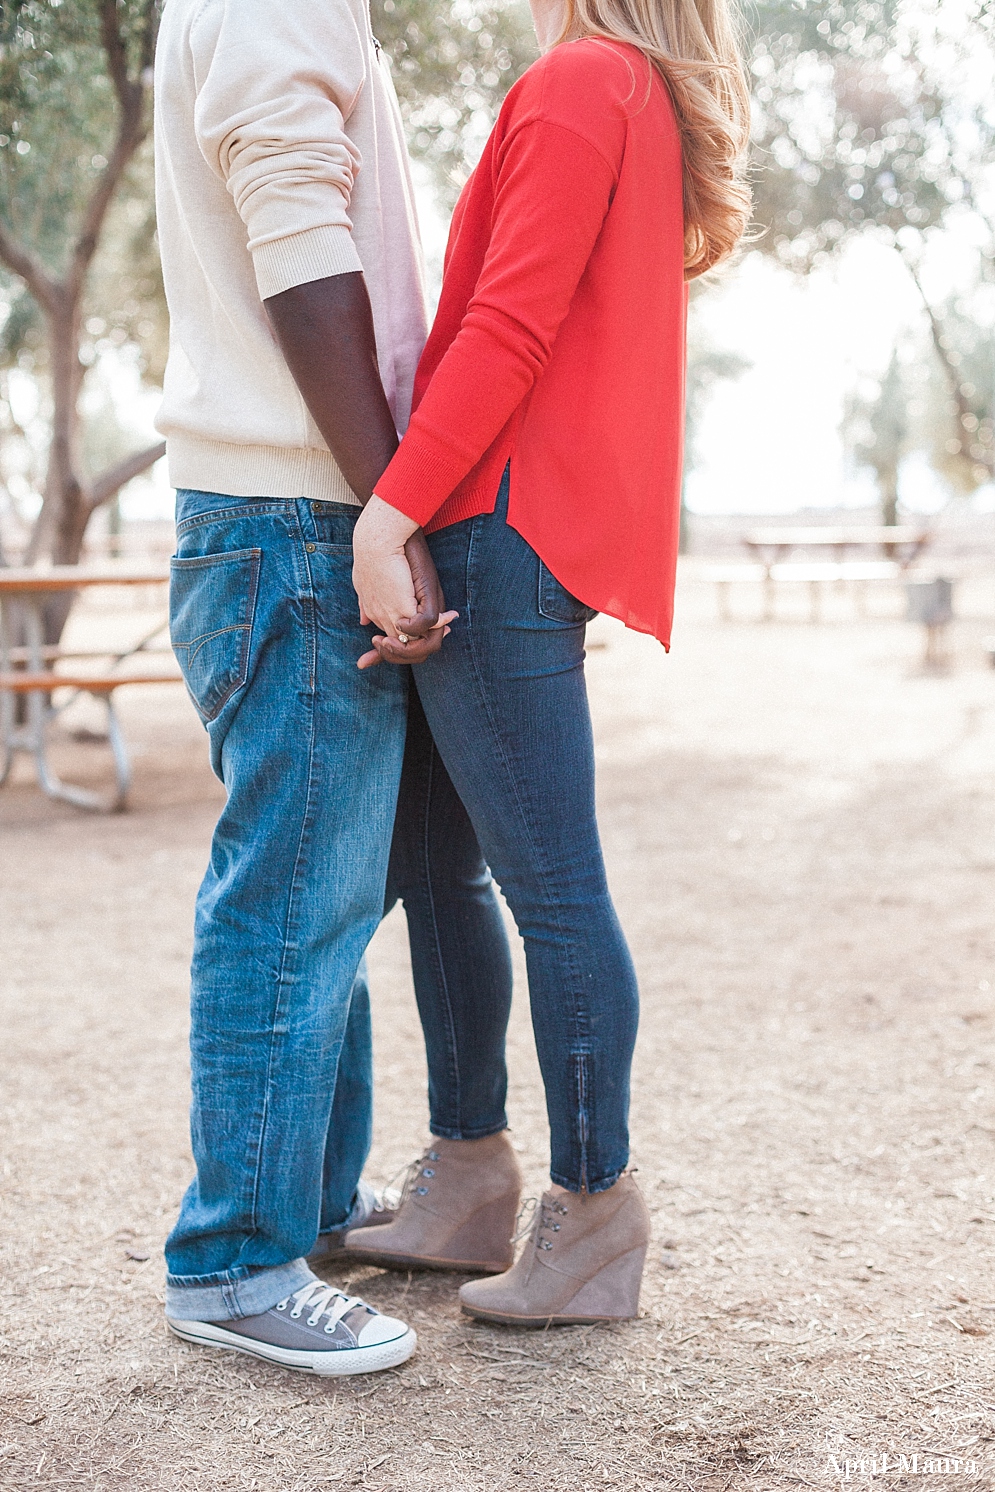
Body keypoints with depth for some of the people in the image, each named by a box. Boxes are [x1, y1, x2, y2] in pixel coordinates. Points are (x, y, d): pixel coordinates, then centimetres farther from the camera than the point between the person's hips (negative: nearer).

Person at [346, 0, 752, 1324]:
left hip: (502, 531, -10)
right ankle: (465, 1179, 23)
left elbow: (508, 330, -17)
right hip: (550, 538, 10)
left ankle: (595, 1220, 6)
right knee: (440, 867, 14)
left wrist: (391, 510, -20)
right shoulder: (662, 106, 22)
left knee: (553, 889, -4)